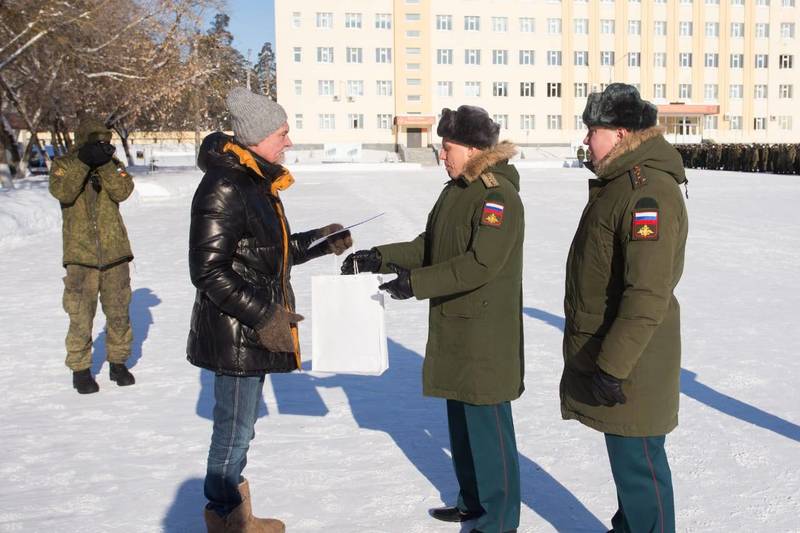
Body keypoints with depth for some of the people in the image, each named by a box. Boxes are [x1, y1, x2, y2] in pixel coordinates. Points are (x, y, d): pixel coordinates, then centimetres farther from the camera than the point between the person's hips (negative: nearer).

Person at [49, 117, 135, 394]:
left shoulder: (113, 164, 7)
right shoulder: (64, 164, 2)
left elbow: (122, 191, -10)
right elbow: (62, 192, -17)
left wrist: (105, 163, -19)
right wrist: (83, 162, -23)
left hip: (114, 252, 2)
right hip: (81, 254, -2)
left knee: (119, 312, 9)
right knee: (81, 316, 0)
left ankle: (117, 362, 24)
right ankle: (80, 368, 14)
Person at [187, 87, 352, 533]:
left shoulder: (256, 183, 11)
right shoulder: (224, 188, -19)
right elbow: (209, 271, -22)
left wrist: (319, 243, 11)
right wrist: (263, 315, -23)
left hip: (255, 330, 10)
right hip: (235, 334, -10)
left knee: (240, 426, 20)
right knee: (235, 428, 3)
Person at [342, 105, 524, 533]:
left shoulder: (499, 197, -18)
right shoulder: (455, 191, 12)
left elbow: (481, 263, -26)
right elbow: (428, 246, 16)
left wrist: (416, 282, -25)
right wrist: (379, 258, 5)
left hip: (486, 335, -10)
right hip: (452, 327, 10)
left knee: (488, 426, 0)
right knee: (461, 422, 19)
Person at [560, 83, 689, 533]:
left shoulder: (649, 192, -22)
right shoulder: (621, 183, 12)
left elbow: (648, 295, -28)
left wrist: (613, 365, -26)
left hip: (630, 360, -10)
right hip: (603, 348, 10)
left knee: (637, 460, 2)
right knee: (626, 454, 23)